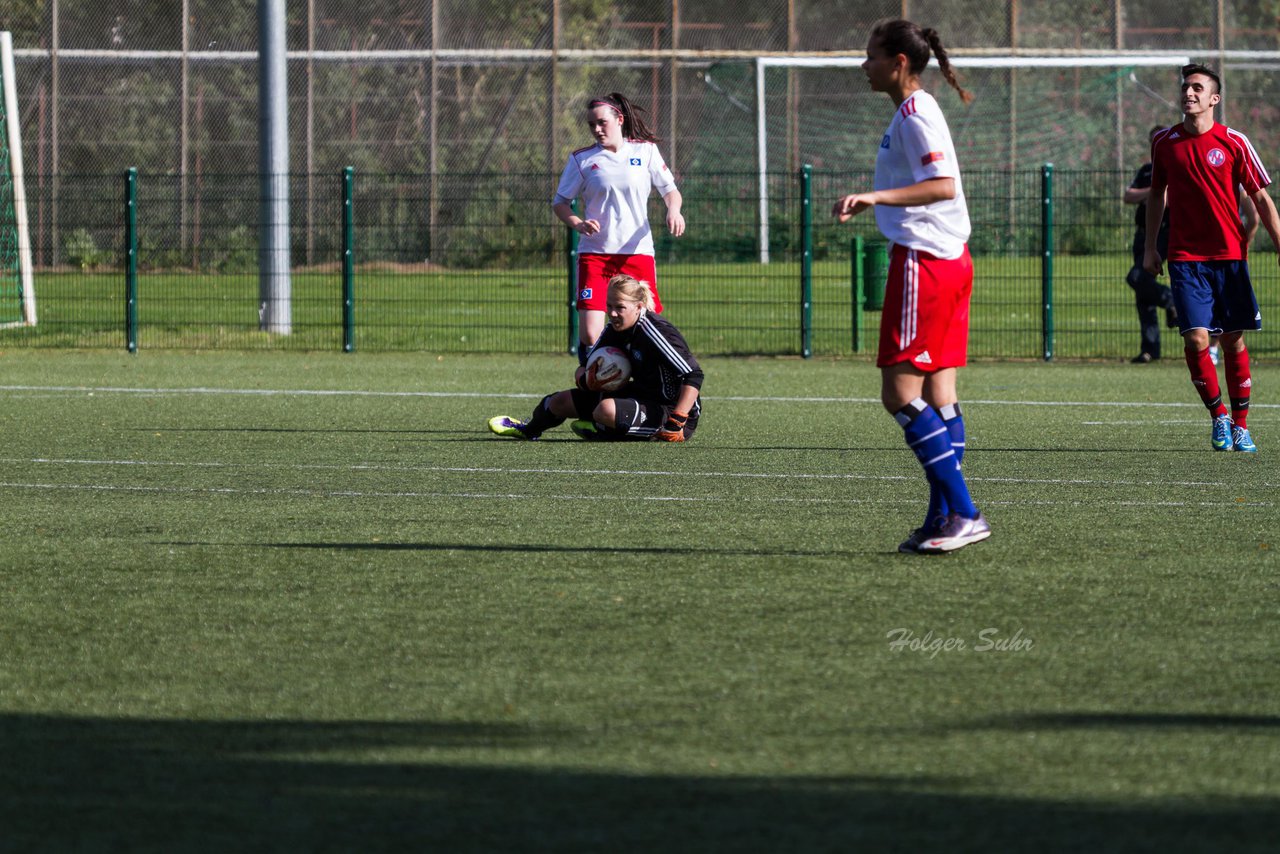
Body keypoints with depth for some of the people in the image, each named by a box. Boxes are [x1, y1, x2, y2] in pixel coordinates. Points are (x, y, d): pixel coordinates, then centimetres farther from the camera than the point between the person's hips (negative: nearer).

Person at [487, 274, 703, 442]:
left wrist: (676, 424, -35)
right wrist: (588, 379, -18)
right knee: (562, 401, 16)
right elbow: (583, 370, 9)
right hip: (642, 397, 9)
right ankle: (528, 429, 49)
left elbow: (693, 376, -29)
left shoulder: (655, 331, -25)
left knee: (606, 410, -37)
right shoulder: (615, 330, 1)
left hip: (671, 410, -9)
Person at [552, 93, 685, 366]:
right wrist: (577, 223, -12)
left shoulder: (646, 151, 7)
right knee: (589, 333, -14)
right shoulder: (581, 159, 5)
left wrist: (673, 209, -9)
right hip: (594, 254, -1)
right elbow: (560, 202, 9)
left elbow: (670, 190, 14)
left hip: (638, 251, 1)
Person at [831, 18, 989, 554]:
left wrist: (877, 196, -33)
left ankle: (963, 514, -14)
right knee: (938, 397, 8)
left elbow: (944, 184, -25)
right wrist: (868, 203, 38)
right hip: (950, 261, 10)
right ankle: (944, 518, 8)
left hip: (923, 262, -10)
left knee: (900, 393, -10)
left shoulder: (914, 114, -13)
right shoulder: (916, 111, 17)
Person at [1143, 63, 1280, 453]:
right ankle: (1218, 416, 8)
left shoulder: (1233, 142, -3)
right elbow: (1157, 194, 17)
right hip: (1185, 257, 1)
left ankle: (1240, 425, 14)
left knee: (1233, 340, 2)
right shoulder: (1165, 143, 4)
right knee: (1196, 338, -11)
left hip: (1230, 256, -1)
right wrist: (1150, 247, 16)